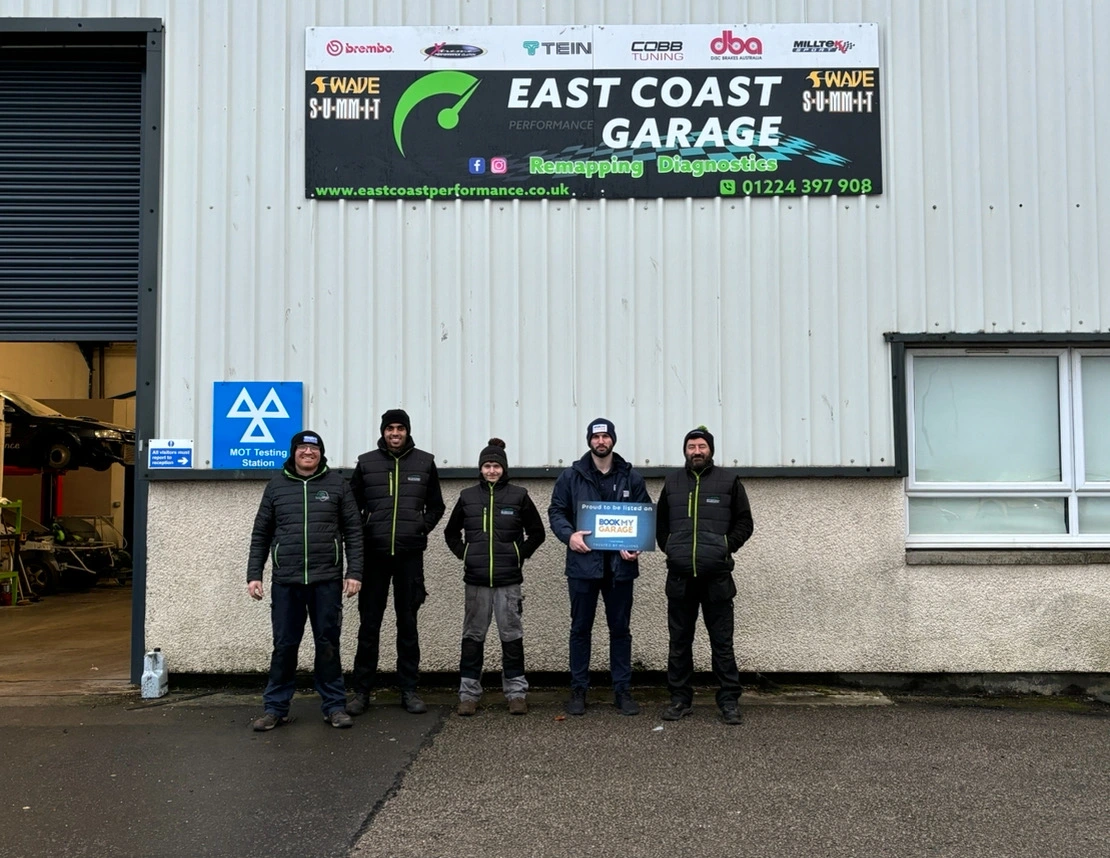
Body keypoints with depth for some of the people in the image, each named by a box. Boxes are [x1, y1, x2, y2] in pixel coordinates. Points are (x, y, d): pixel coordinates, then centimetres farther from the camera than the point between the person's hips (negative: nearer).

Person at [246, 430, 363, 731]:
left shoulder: (337, 484, 5)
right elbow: (260, 535, 10)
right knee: (284, 645, 6)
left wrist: (354, 573, -4)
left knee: (328, 644, 6)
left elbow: (353, 532, 3)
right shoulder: (276, 486, 9)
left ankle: (334, 706, 15)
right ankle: (275, 707, 17)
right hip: (285, 581, 1)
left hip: (327, 580, -1)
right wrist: (254, 575, 4)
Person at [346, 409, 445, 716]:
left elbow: (436, 505, 13)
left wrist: (422, 528, -1)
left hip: (410, 554, 0)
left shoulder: (425, 462, 5)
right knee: (369, 623, 4)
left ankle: (409, 689, 15)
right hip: (374, 554, 0)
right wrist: (362, 533, -2)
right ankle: (362, 690, 13)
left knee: (408, 623, 7)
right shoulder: (366, 462, 4)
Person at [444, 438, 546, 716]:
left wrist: (520, 555, 0)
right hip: (476, 580, 1)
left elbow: (537, 533, 9)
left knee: (512, 636, 4)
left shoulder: (518, 496, 2)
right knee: (473, 636, 6)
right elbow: (451, 532, 19)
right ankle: (468, 694, 15)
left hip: (509, 580, -1)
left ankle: (516, 692, 14)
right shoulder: (467, 496, 7)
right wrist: (463, 554, 6)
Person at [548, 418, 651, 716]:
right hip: (583, 563, -1)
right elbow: (556, 511, 3)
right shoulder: (571, 476, 3)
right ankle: (578, 689, 18)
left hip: (620, 565, 1)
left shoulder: (631, 478, 5)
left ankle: (622, 690, 19)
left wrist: (635, 545, -10)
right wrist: (569, 534, -15)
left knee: (620, 629, 9)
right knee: (580, 629, 8)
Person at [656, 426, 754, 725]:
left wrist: (726, 547, -4)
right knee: (679, 642, 8)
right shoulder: (672, 481, 12)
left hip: (716, 576, -2)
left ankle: (729, 701, 10)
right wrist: (669, 549, 7)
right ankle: (680, 699, 18)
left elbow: (744, 523, 7)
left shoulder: (729, 481, 4)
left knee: (722, 642, 2)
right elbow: (660, 523, 20)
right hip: (679, 577, 3)